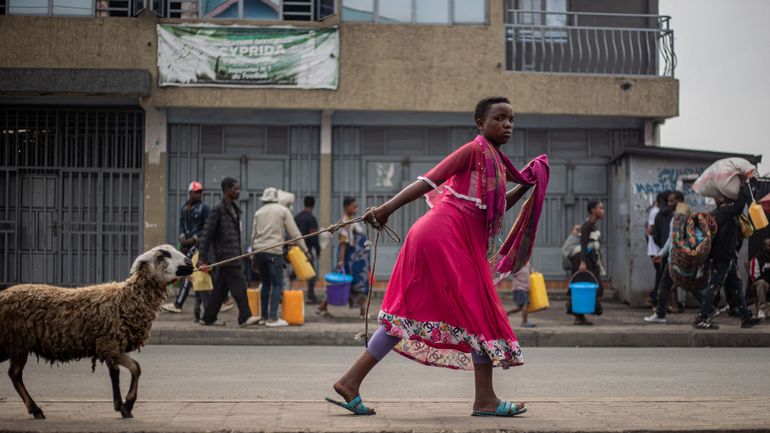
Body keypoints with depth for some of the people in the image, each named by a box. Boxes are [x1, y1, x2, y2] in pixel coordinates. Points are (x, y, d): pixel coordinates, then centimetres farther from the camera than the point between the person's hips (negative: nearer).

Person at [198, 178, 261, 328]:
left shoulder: (234, 208, 16)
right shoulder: (218, 210, -10)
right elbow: (207, 234, -11)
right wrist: (203, 260, -13)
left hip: (233, 255, 9)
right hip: (225, 255, -9)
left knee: (221, 288, 11)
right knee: (239, 285, -11)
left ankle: (208, 318, 16)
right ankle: (245, 317, -10)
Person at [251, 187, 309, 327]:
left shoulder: (259, 212, 15)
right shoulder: (283, 210, 4)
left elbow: (253, 235, 16)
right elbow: (294, 232, -1)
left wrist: (253, 256, 23)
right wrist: (305, 249, 3)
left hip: (258, 250, 5)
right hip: (274, 251, -5)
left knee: (265, 284, 15)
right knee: (277, 284, -3)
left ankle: (264, 316, 17)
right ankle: (273, 318, -11)